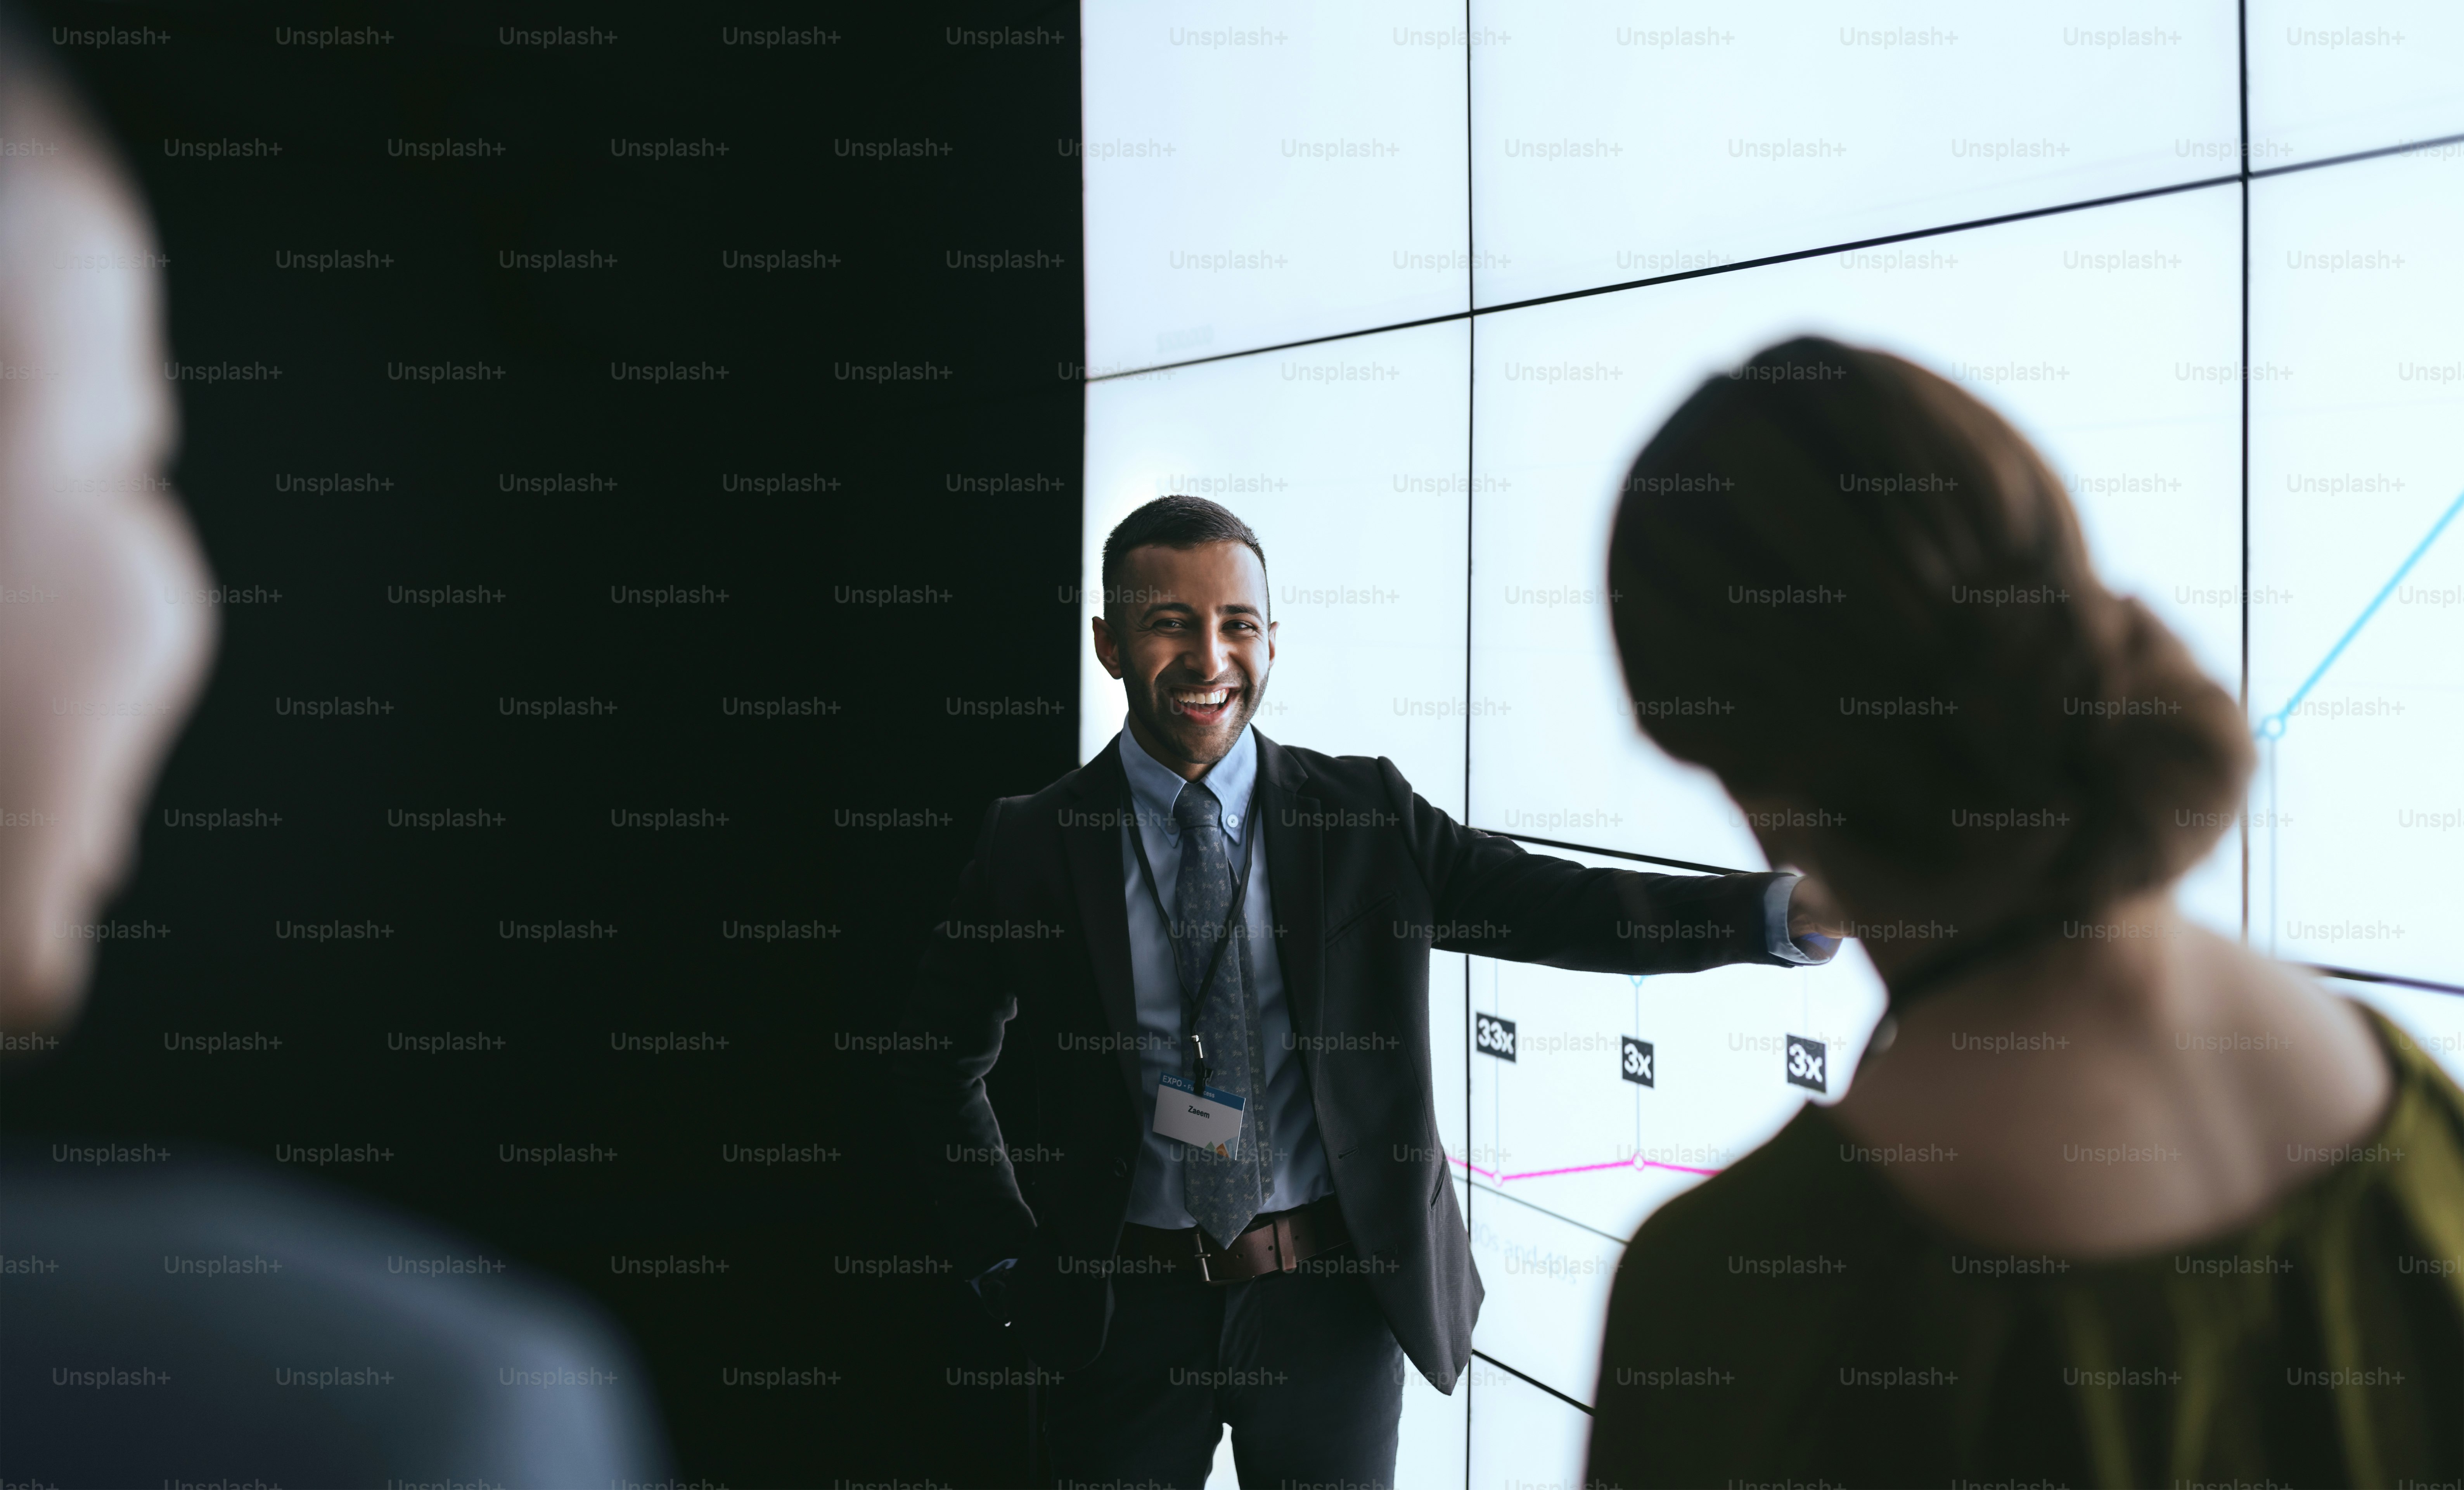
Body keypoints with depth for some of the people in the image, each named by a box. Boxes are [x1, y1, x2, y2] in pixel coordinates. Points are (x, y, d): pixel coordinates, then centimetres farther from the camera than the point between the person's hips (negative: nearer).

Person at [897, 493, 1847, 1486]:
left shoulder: (1361, 815, -1)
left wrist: (1793, 910, -22)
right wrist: (1009, 1264, 1)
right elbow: (943, 1064, 8)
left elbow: (1560, 908, -10)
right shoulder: (1034, 843, -2)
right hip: (1125, 1305, 0)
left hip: (1330, 1299, 1)